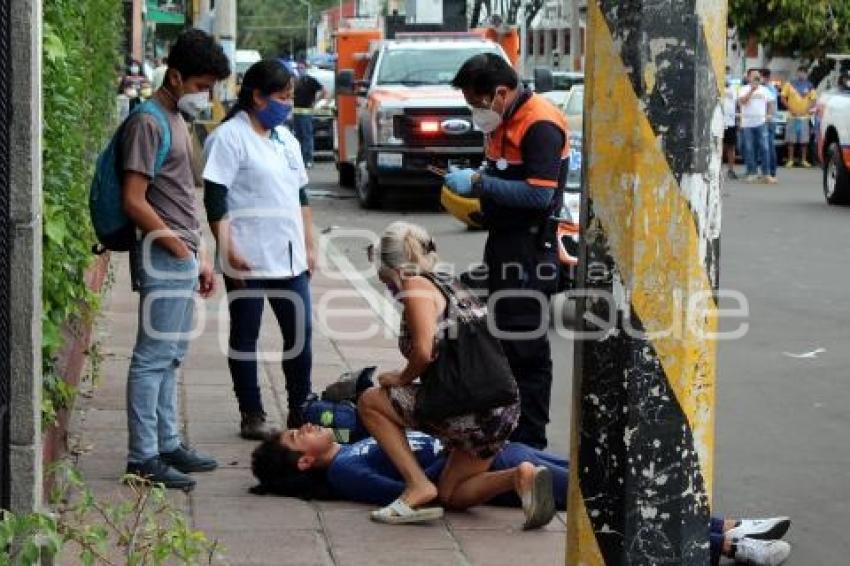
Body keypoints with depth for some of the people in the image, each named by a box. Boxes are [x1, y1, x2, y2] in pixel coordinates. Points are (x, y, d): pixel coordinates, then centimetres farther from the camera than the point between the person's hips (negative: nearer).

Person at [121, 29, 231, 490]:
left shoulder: (177, 120, 16)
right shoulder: (148, 123, -14)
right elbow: (134, 201, -19)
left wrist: (199, 257, 17)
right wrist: (180, 249, -15)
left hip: (182, 258, 10)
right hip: (163, 259, -10)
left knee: (170, 358, 14)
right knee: (153, 358, -7)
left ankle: (168, 445, 21)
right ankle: (143, 457, -4)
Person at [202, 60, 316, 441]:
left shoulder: (285, 138, 16)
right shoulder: (229, 138, -8)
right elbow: (215, 199, -13)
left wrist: (309, 245, 18)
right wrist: (229, 251, -19)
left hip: (290, 259, 7)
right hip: (248, 260, -7)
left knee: (301, 334, 7)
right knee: (245, 337, 4)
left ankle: (300, 409, 18)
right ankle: (251, 414, 11)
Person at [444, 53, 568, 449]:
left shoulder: (540, 124, -18)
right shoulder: (503, 121, 12)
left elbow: (539, 194, -26)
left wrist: (479, 182, -22)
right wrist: (472, 183, 4)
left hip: (530, 249, -10)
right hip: (504, 241, 10)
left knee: (526, 348, -6)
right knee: (505, 339, 17)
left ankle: (530, 439, 0)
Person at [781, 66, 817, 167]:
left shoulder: (809, 86, 7)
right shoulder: (789, 84, 3)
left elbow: (813, 99, 8)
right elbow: (783, 98, 3)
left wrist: (809, 109, -8)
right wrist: (790, 108, -7)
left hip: (804, 116, 1)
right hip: (792, 116, -1)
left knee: (804, 140, 1)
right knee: (791, 140, 0)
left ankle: (804, 160, 8)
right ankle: (790, 160, 5)